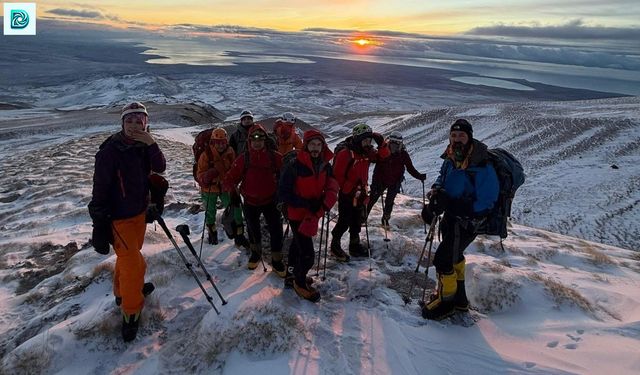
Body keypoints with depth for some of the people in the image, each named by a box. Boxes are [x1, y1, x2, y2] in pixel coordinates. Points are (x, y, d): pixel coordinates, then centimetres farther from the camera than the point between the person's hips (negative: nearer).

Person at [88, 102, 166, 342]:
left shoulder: (143, 146, -1)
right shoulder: (110, 150, -21)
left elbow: (160, 168, -9)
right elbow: (100, 189, -19)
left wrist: (151, 145, -25)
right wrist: (99, 224, -18)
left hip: (139, 212, 7)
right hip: (118, 216, -7)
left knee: (129, 256, 24)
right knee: (132, 262, -4)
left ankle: (123, 290, 47)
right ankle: (131, 312, 14)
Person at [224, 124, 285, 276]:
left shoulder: (275, 157, -10)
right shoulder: (243, 158, -9)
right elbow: (231, 177, -6)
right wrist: (232, 190, -21)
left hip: (271, 201, -1)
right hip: (251, 202, 1)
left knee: (276, 230, 0)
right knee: (253, 229, 20)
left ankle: (276, 260, 20)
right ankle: (256, 252, 47)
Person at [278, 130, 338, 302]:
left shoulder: (325, 166, -5)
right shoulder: (294, 166, -23)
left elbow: (331, 188, -1)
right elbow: (283, 194, -20)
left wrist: (324, 205, -20)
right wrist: (306, 203, -25)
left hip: (312, 215, 7)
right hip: (297, 215, -7)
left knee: (298, 244, 24)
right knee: (308, 254, -6)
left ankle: (291, 276, 45)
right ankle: (300, 283, 20)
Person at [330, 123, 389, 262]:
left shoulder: (367, 153, 3)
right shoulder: (345, 153, -19)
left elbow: (383, 155, 9)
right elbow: (337, 175, -19)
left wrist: (382, 144, -9)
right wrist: (349, 190, -16)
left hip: (360, 194, 7)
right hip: (346, 195, -7)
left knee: (357, 221, 16)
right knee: (344, 222, 1)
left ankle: (354, 245, 32)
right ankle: (335, 245, 19)